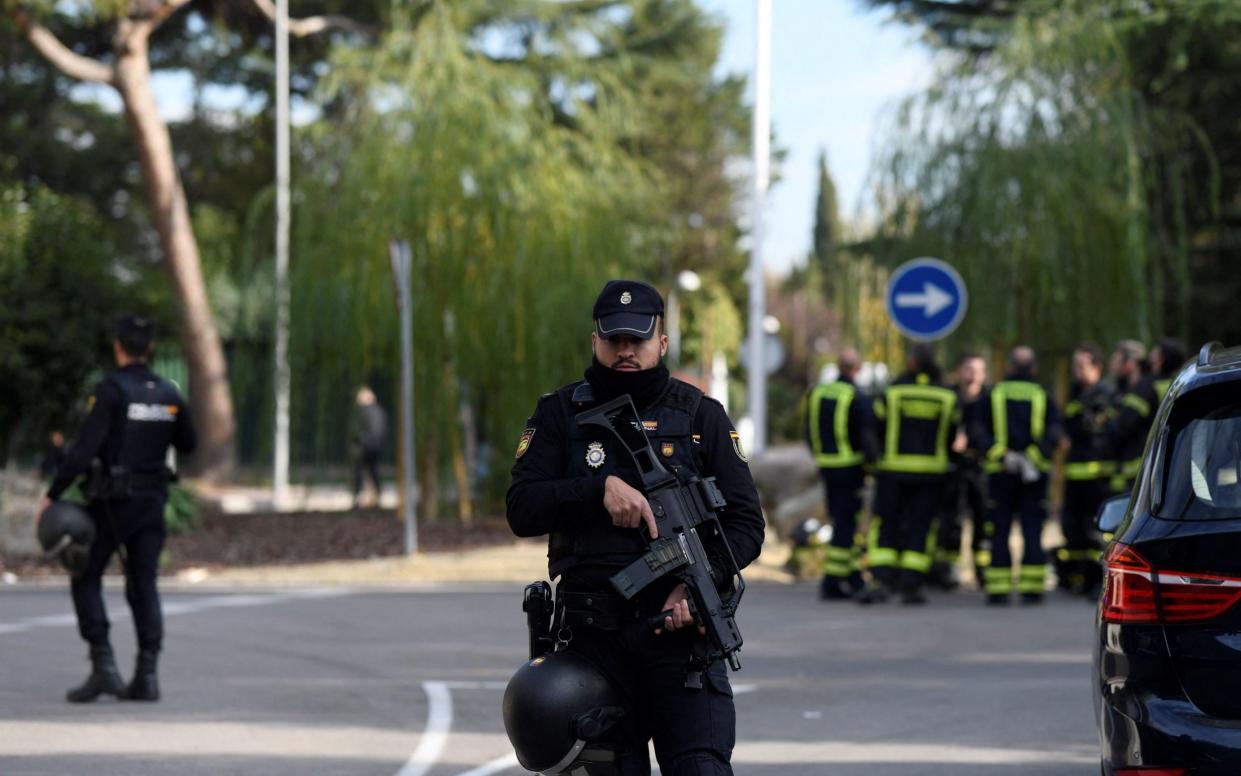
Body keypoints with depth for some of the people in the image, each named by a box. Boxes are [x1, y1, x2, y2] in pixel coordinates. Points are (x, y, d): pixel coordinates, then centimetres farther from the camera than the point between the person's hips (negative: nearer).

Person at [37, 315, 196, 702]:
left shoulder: (111, 390, -14)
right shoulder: (169, 394, 5)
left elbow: (84, 449, -20)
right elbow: (188, 444, 20)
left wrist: (52, 494, -15)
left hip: (111, 502, -5)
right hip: (152, 501, 5)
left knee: (86, 580, 6)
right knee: (143, 587, 7)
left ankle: (103, 666, -7)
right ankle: (146, 675, -2)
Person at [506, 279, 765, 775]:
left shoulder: (702, 416, 7)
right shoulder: (560, 413, 8)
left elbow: (745, 525, 4)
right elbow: (522, 510, -2)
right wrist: (601, 488, -17)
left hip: (680, 627, -1)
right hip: (594, 635, 1)